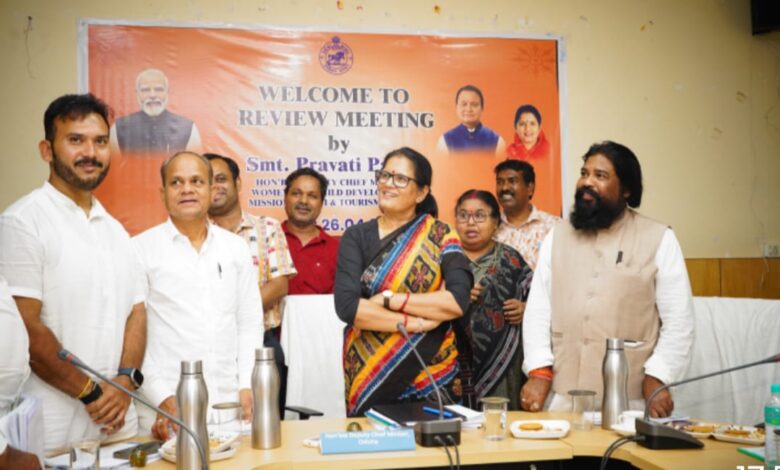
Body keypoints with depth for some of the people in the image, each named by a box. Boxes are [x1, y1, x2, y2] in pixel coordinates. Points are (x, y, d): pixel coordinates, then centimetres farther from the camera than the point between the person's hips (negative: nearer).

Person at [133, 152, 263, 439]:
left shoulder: (236, 248, 11)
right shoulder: (140, 249, -1)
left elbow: (249, 324, 12)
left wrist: (248, 386, 2)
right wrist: (161, 397, -10)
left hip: (230, 404, 3)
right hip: (167, 407, -3)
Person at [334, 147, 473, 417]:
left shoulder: (440, 237, -1)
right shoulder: (356, 237, 0)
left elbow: (458, 301, -14)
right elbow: (346, 305, -13)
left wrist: (389, 299, -15)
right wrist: (414, 323, -16)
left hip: (432, 375, 0)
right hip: (368, 374, 1)